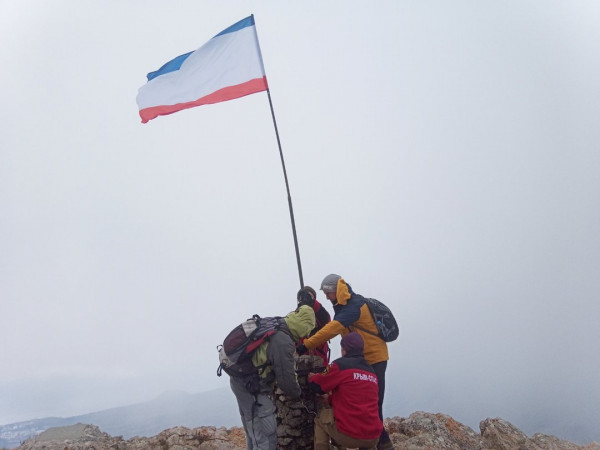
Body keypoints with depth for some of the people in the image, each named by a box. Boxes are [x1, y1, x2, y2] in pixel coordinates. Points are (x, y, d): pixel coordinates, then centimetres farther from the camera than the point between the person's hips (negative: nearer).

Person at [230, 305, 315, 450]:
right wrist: (298, 394, 4)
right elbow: (286, 378, -15)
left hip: (240, 379, 10)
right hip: (251, 386, -10)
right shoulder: (283, 342, -24)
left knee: (253, 431, 22)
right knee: (266, 435, -4)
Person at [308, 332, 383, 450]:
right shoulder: (372, 372, 13)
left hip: (348, 435, -5)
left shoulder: (341, 365, -5)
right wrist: (331, 398, 34)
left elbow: (317, 386, 5)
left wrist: (311, 377, 27)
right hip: (374, 437, 5)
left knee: (321, 417, 20)